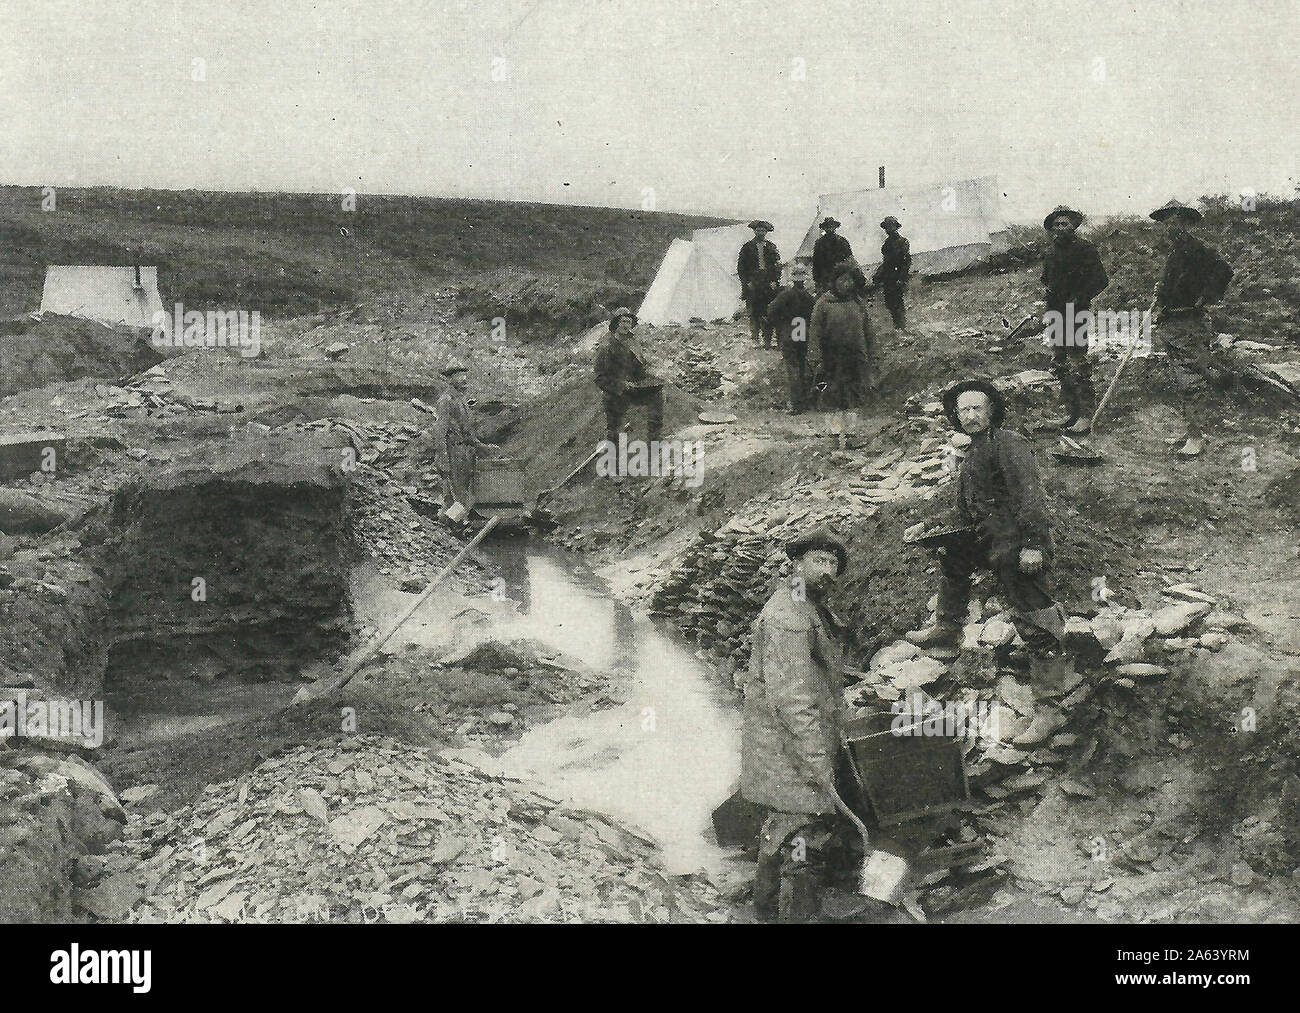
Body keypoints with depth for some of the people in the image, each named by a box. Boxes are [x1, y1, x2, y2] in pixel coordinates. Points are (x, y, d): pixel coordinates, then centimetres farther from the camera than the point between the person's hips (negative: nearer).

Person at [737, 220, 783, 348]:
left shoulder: (772, 247, 11)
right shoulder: (747, 247, 8)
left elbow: (778, 265, 11)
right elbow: (740, 267, 6)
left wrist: (775, 281, -1)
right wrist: (747, 282, -4)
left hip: (769, 284, 1)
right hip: (752, 284, -1)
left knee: (768, 314, -6)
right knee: (754, 313, -4)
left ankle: (767, 340, -4)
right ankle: (755, 338, 2)